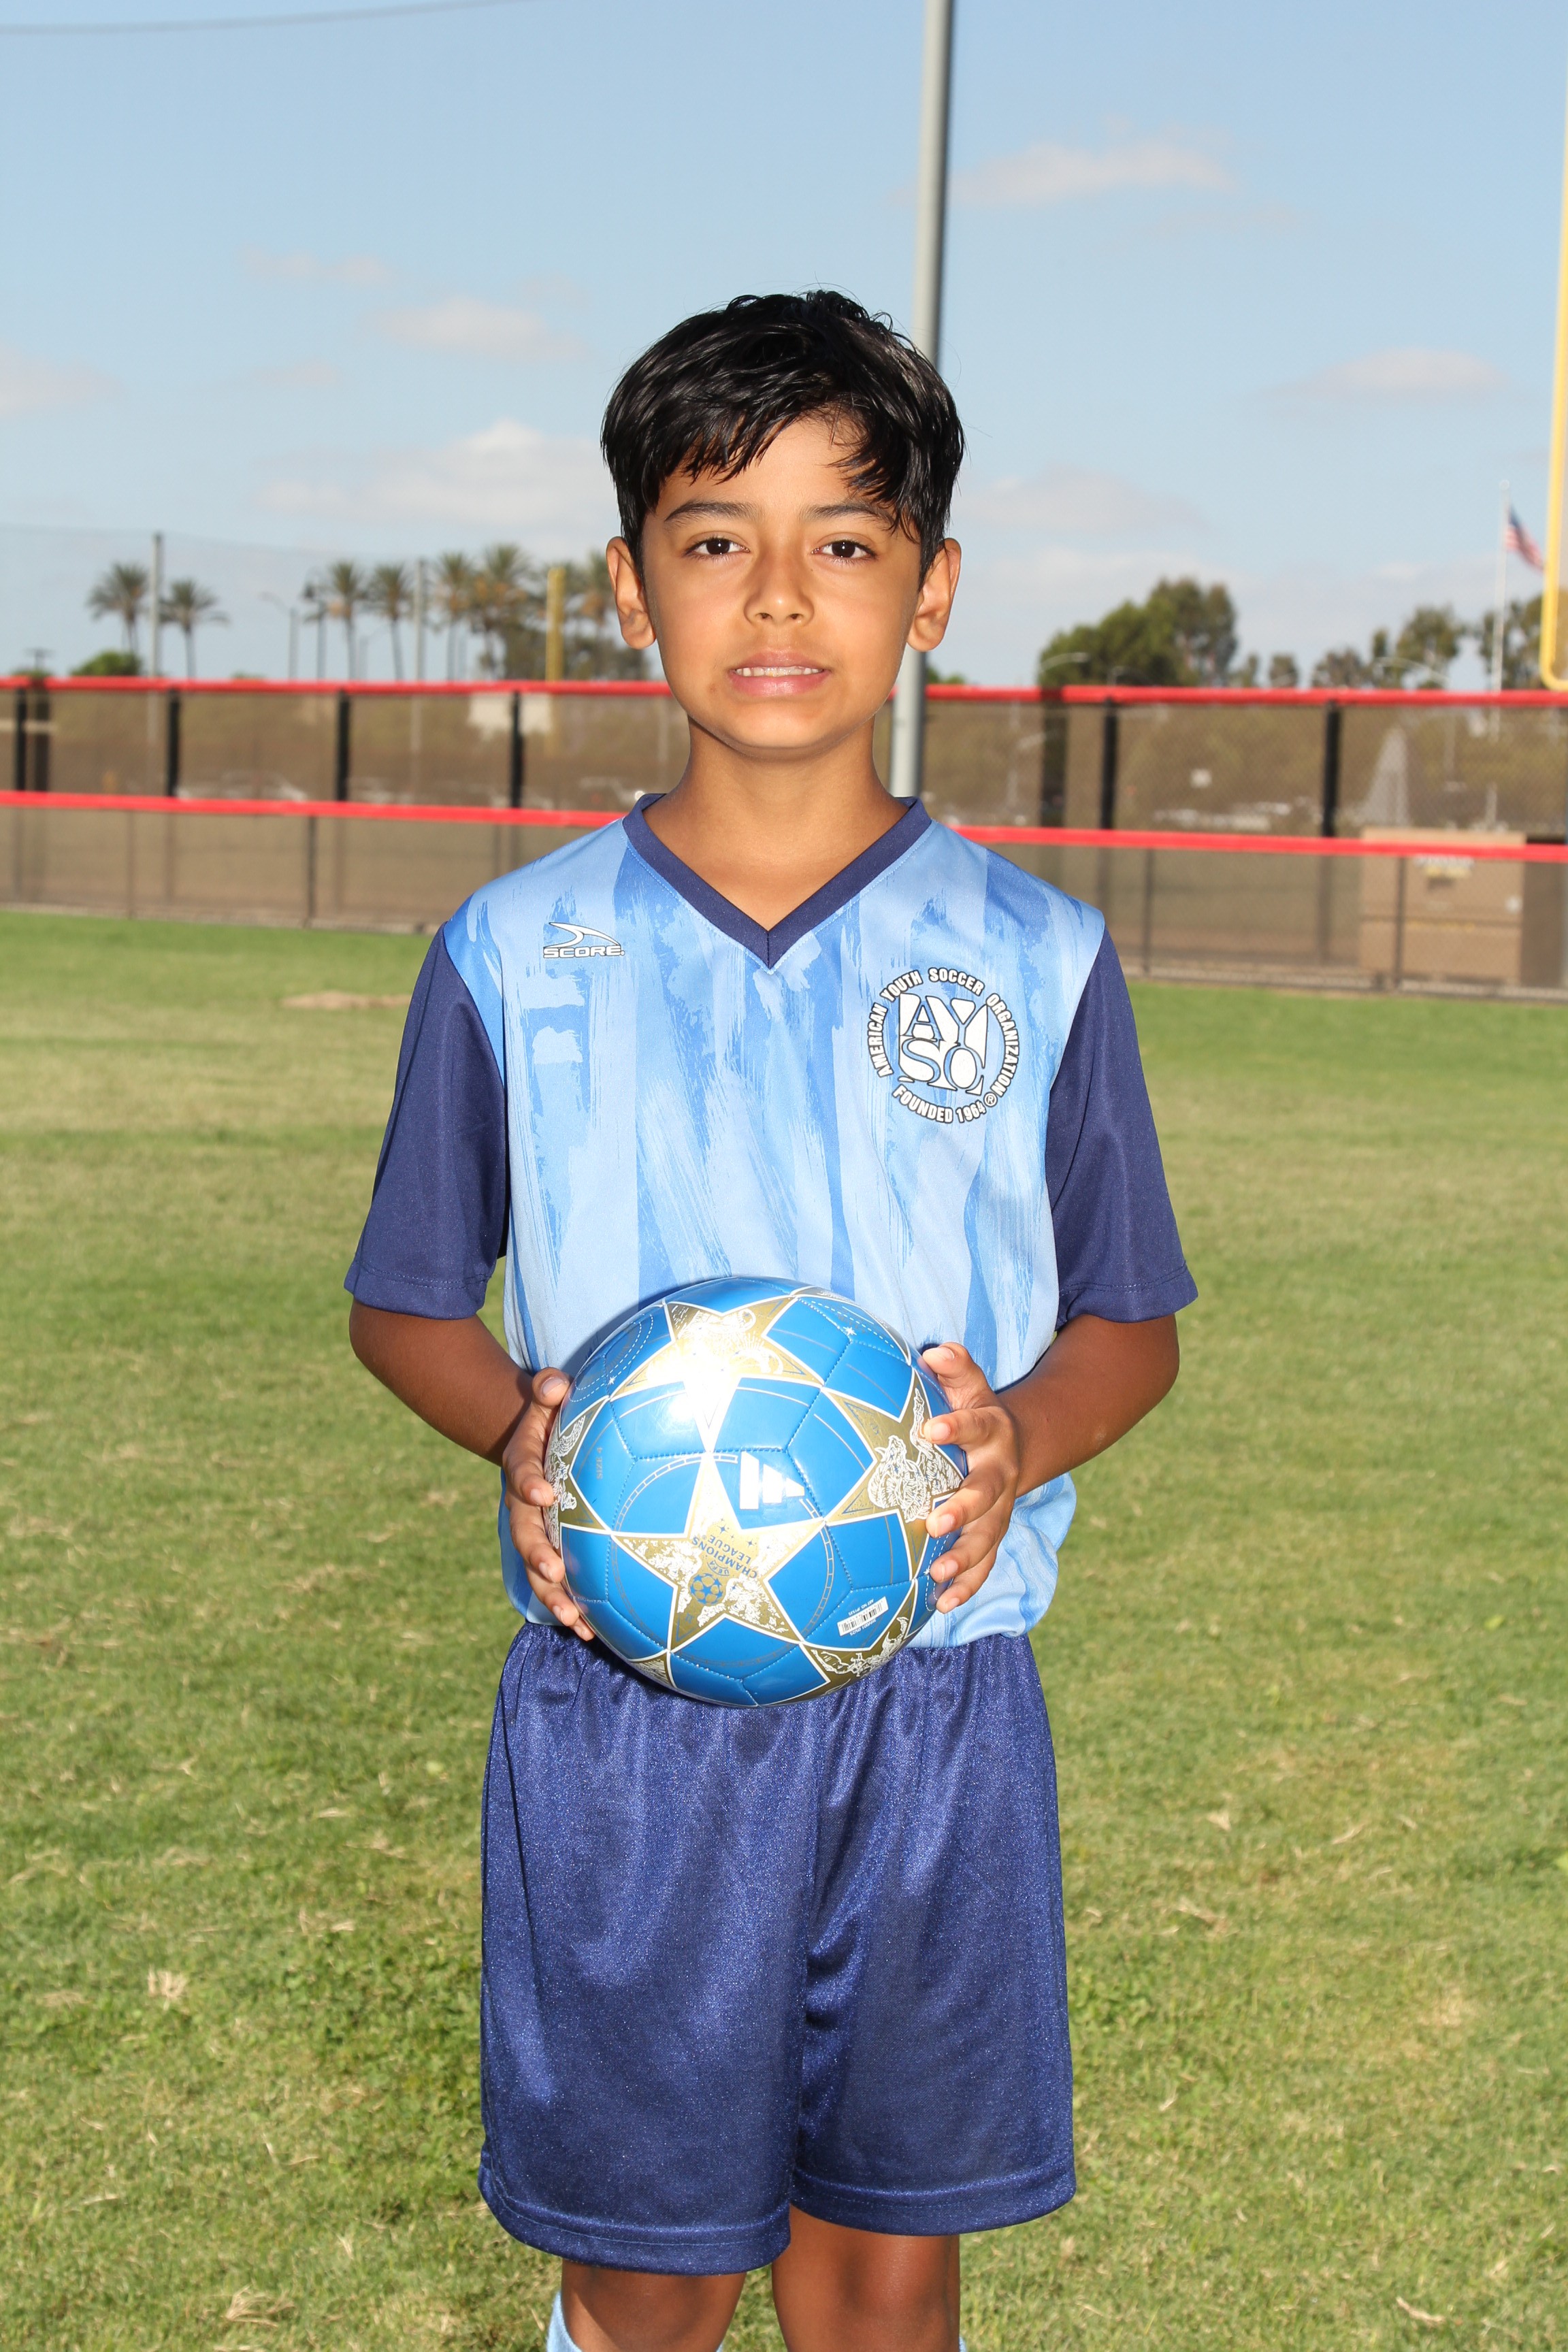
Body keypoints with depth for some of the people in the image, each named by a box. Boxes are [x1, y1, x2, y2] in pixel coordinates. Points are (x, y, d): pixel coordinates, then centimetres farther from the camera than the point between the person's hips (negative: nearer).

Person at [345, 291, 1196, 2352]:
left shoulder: (1036, 959, 1)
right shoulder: (518, 953, -1)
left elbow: (1132, 1324, 7)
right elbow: (405, 1301, 8)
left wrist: (1024, 1435, -15)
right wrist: (517, 1426, -14)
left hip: (936, 1698, 1)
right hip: (621, 1702, -1)